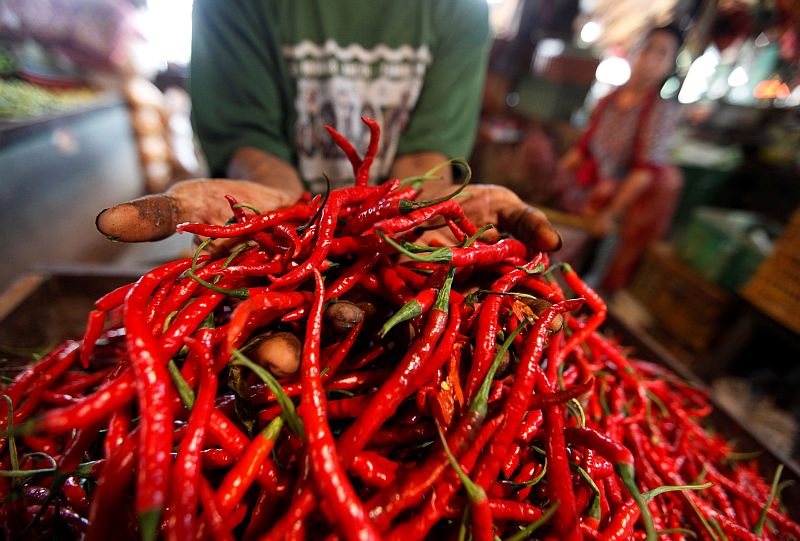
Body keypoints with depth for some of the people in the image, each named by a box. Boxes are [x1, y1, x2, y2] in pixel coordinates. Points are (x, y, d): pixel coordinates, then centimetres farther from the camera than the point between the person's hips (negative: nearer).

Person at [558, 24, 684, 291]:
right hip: (586, 187, 4)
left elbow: (647, 169, -15)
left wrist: (610, 213, -21)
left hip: (620, 195, -3)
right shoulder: (609, 100, 6)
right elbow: (583, 147, 9)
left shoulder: (662, 110, -7)